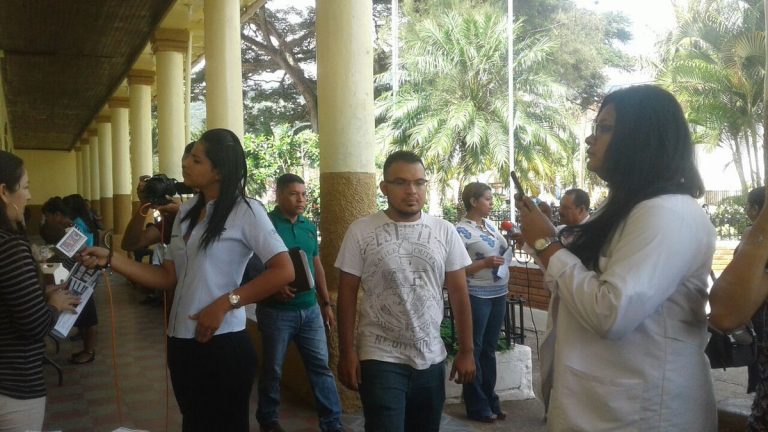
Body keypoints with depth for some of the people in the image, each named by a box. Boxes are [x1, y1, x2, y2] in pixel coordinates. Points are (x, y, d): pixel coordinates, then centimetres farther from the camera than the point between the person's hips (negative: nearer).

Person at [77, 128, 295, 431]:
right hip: (181, 342, 7)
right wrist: (110, 260, 2)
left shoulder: (245, 211, -10)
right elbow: (168, 277, 10)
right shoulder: (187, 212, 12)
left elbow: (283, 272, -18)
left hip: (222, 344, -7)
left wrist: (226, 302, -20)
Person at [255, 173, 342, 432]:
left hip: (310, 308, 5)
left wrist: (326, 304, 14)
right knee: (272, 369, 10)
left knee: (321, 366, 6)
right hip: (276, 310, -5)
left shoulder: (309, 227, 9)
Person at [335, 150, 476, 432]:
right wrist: (346, 352, -5)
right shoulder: (360, 232, -6)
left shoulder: (445, 232, 0)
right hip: (381, 360, -3)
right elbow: (347, 294, -3)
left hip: (431, 359, 3)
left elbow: (459, 293, 4)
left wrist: (466, 351, 3)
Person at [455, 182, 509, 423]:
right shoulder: (461, 230, -13)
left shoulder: (490, 225, 9)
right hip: (477, 296, -7)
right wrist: (485, 263, -24)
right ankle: (477, 406, 16)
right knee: (474, 350, 5)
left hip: (498, 294, 8)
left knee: (489, 349, 16)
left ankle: (490, 401, 27)